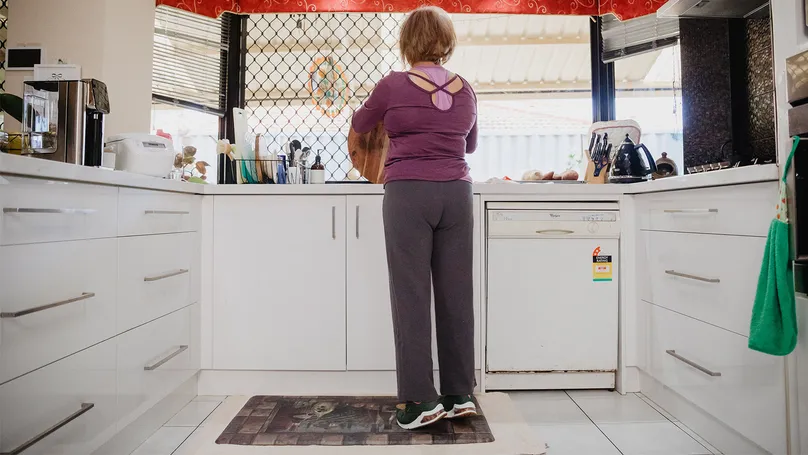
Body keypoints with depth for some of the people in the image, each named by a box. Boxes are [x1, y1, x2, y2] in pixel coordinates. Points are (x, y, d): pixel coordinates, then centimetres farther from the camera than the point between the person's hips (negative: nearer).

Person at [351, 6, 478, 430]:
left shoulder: (394, 85, -1)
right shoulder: (465, 90, 11)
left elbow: (359, 124, 16)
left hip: (408, 192, -4)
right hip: (456, 192, 4)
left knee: (412, 294, 1)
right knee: (456, 293, 7)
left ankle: (420, 400, 8)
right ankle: (460, 394, 19)